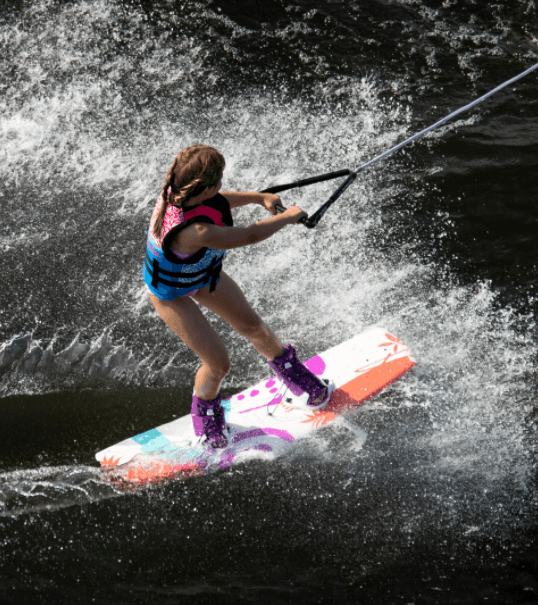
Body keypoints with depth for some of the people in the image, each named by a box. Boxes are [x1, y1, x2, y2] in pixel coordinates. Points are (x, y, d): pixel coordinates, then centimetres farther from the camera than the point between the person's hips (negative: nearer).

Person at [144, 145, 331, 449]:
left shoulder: (178, 191, -24)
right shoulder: (194, 233, -48)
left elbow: (217, 202, 2)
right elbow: (250, 235, -35)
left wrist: (258, 197, -2)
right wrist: (288, 217, -18)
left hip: (202, 272, 8)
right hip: (172, 293, -8)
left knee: (252, 325, 16)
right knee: (218, 363, 0)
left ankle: (290, 370, 43)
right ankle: (205, 413, 32)